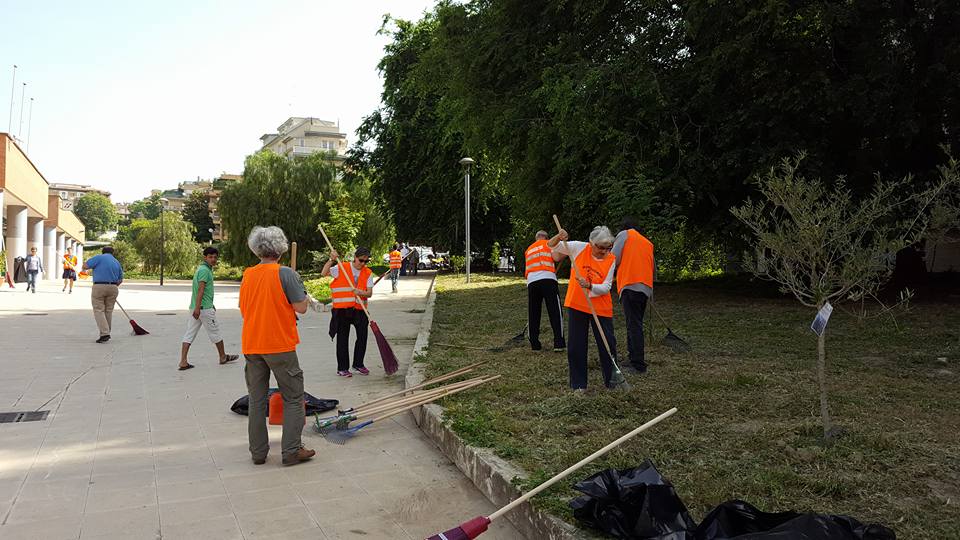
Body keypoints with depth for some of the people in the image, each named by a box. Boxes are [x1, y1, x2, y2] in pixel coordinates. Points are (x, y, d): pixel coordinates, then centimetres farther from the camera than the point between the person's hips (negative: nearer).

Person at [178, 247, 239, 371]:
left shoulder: (203, 269, 19)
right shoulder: (205, 270, -13)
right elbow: (201, 289, -22)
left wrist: (211, 305, 37)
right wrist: (197, 308, -28)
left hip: (196, 308, 9)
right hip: (205, 308, -9)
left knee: (189, 334, 3)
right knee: (215, 333, 7)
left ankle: (183, 362, -2)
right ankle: (223, 357, 22)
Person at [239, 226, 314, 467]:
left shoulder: (247, 275, 6)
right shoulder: (286, 273, -12)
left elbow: (243, 311, 14)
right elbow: (301, 307, -11)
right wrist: (301, 288, 4)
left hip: (251, 346, 5)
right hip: (280, 345, -5)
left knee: (256, 399, 12)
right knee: (293, 398, 6)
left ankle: (258, 452, 18)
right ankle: (291, 450, 5)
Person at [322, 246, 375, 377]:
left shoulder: (368, 273, 5)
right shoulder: (341, 268, -2)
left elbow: (369, 293, -2)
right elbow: (324, 273, -13)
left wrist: (361, 293, -23)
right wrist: (331, 260, -21)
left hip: (360, 310, 3)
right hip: (342, 309, -3)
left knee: (362, 337, 7)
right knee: (343, 339, 2)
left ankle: (358, 364, 25)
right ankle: (342, 368, 11)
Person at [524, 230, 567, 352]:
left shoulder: (529, 249, 29)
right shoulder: (548, 243, 13)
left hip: (531, 281, 4)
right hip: (548, 279, -4)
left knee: (533, 314, 8)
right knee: (555, 313, -2)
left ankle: (535, 344, 9)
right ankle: (559, 343, -7)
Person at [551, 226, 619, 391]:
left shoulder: (610, 260, -6)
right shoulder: (579, 248, -7)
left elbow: (606, 288, -10)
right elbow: (552, 246, -4)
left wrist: (589, 286, -28)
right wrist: (559, 237, -26)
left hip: (601, 308, 0)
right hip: (577, 305, 0)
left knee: (608, 345, 4)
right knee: (576, 346, 5)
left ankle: (611, 381, 22)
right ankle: (578, 384, 19)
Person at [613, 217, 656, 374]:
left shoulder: (624, 234, 4)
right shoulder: (648, 243, 21)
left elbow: (614, 259, -5)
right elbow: (654, 268, 21)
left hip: (630, 286, -7)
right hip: (646, 288, 7)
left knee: (634, 326, -9)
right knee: (636, 324, 16)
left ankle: (638, 364, -11)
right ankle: (634, 357, 20)